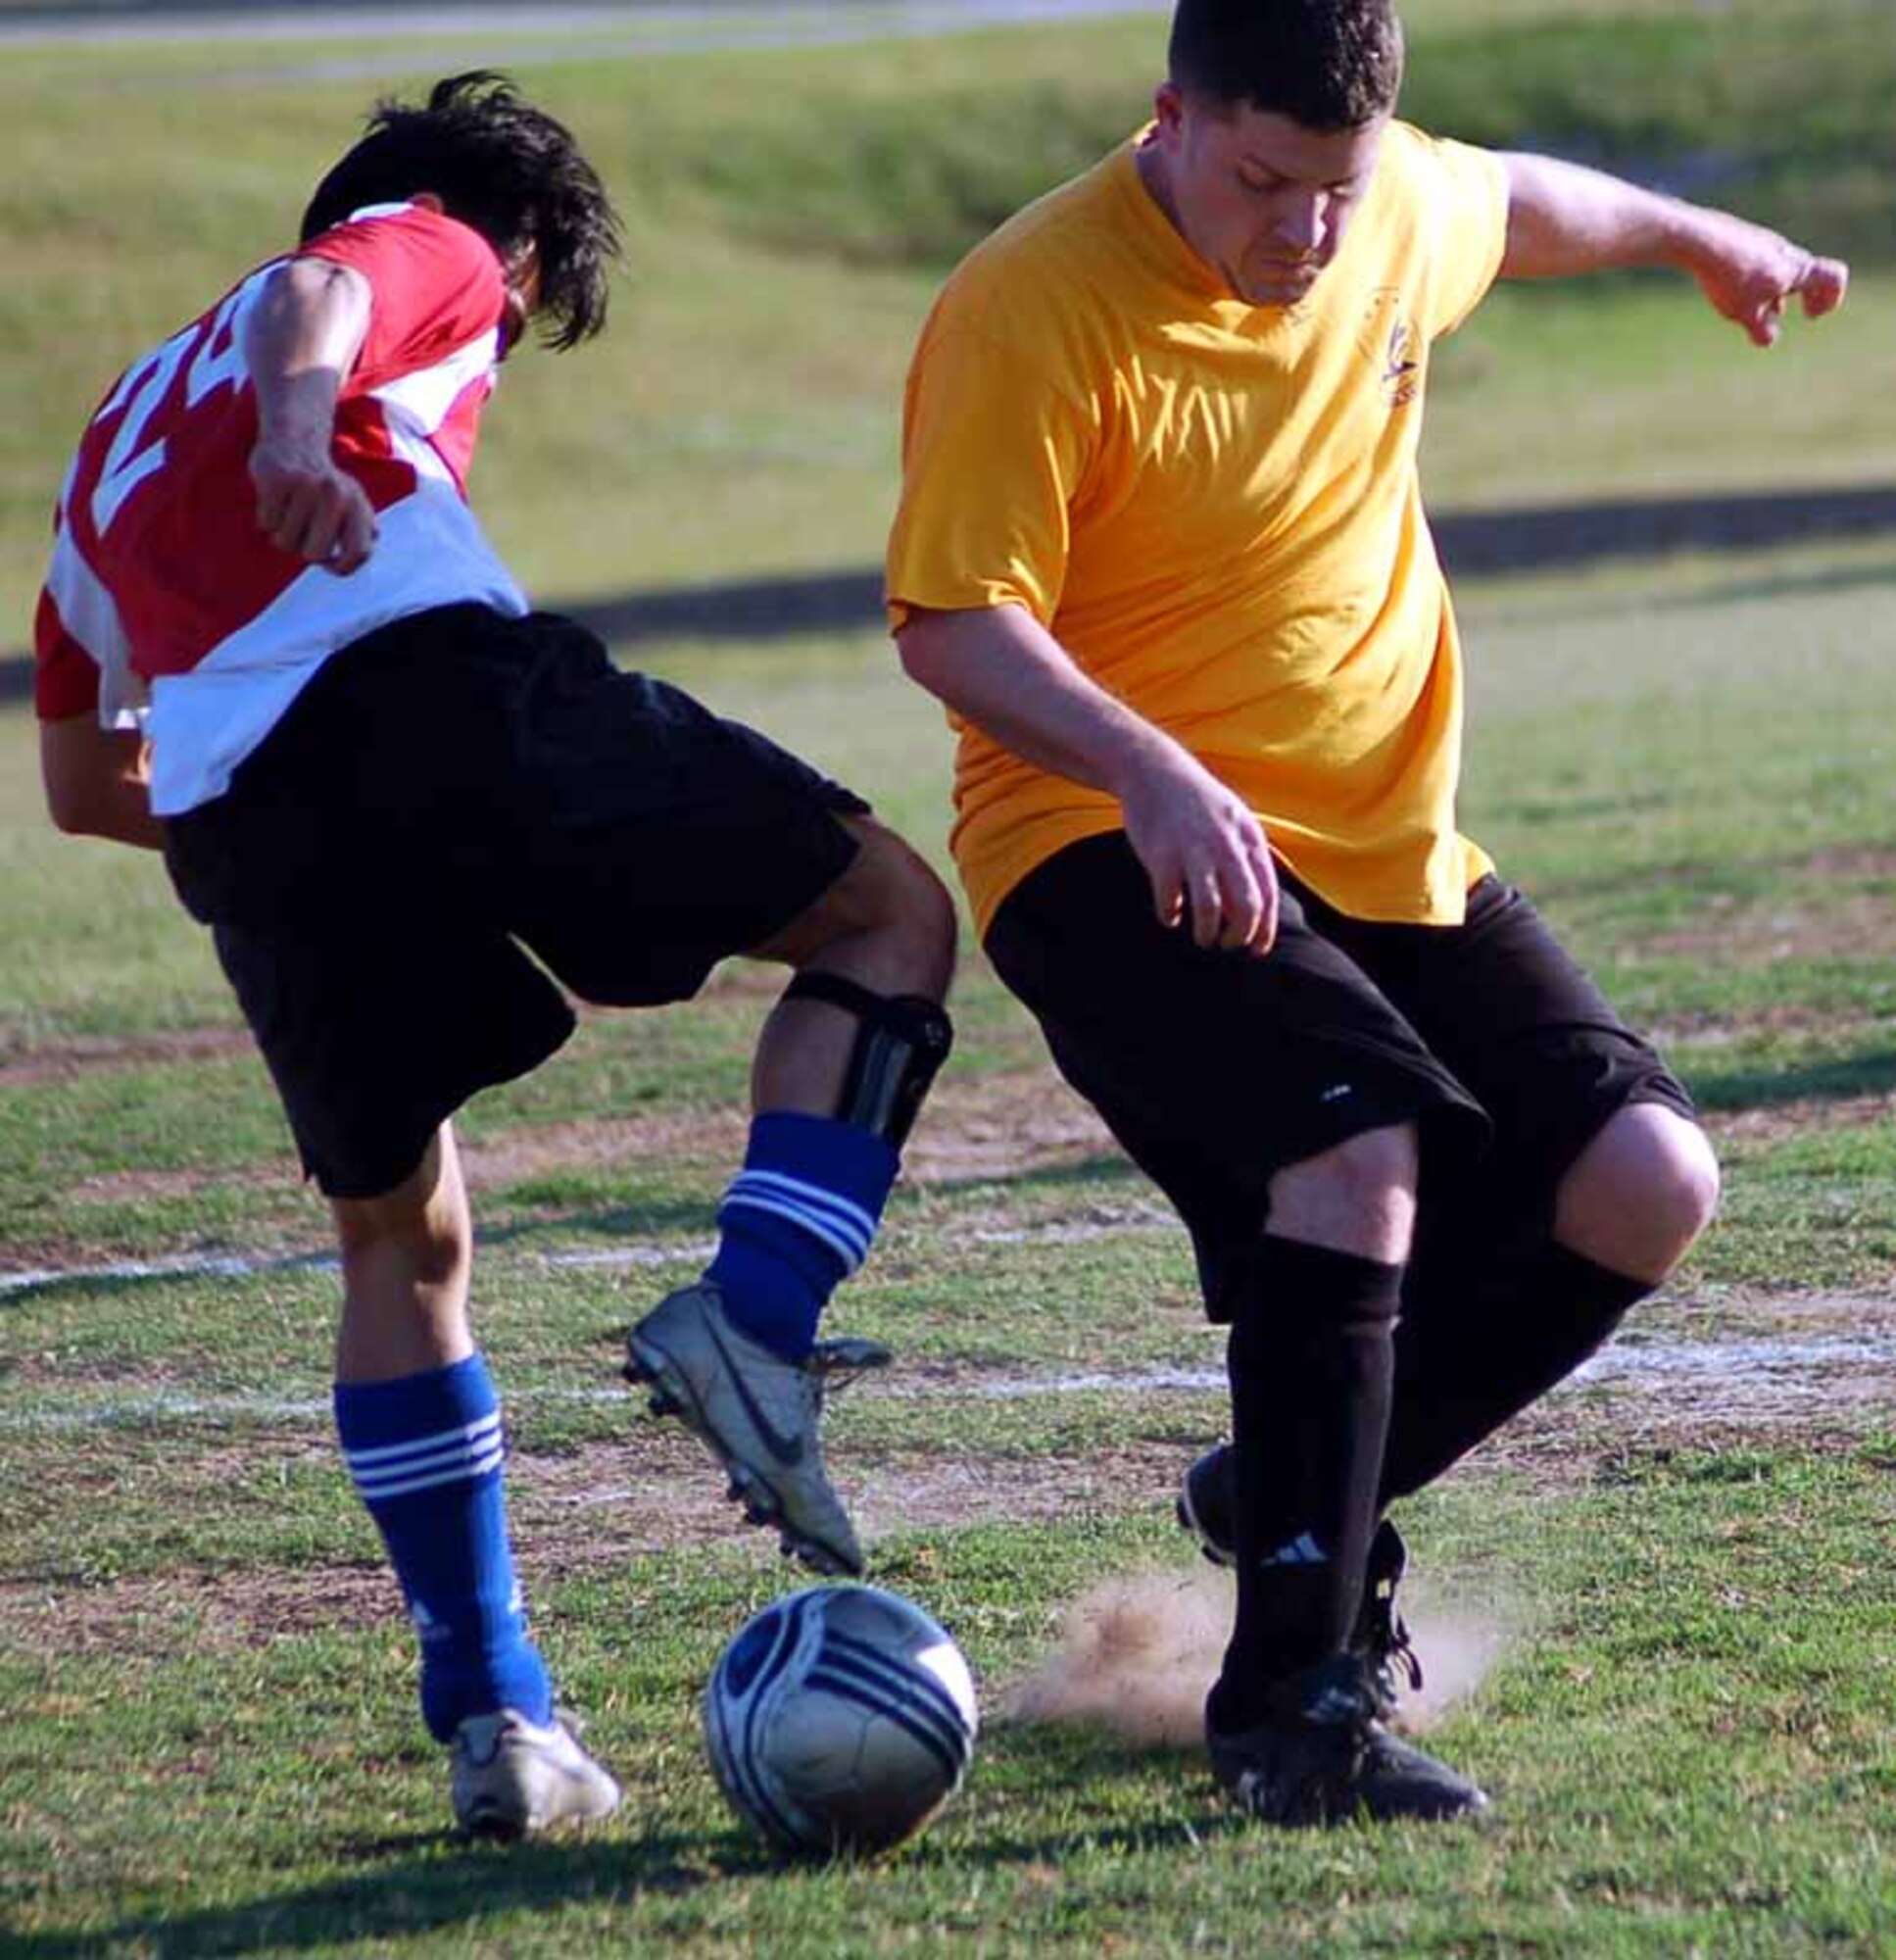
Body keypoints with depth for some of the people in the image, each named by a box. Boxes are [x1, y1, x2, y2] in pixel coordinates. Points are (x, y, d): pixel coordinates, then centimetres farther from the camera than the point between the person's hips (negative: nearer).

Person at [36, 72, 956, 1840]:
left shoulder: (121, 425, 40)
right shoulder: (425, 253, 24)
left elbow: (78, 783, 41)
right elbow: (314, 294, -3)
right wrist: (298, 427, -24)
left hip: (234, 819, 5)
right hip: (438, 681, -5)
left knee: (401, 1242, 22)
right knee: (888, 913, 10)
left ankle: (492, 1714, 14)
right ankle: (753, 1315, -13)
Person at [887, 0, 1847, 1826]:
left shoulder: (1406, 206, 3)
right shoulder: (1034, 310, -18)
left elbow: (1523, 201, 27)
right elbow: (950, 623, -21)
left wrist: (1701, 238, 46)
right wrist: (1150, 773, -36)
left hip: (1387, 848, 8)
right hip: (1117, 848, -7)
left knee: (1644, 1188, -6)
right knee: (1361, 1142, -32)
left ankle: (1299, 1491, 13)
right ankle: (1289, 1699, -24)